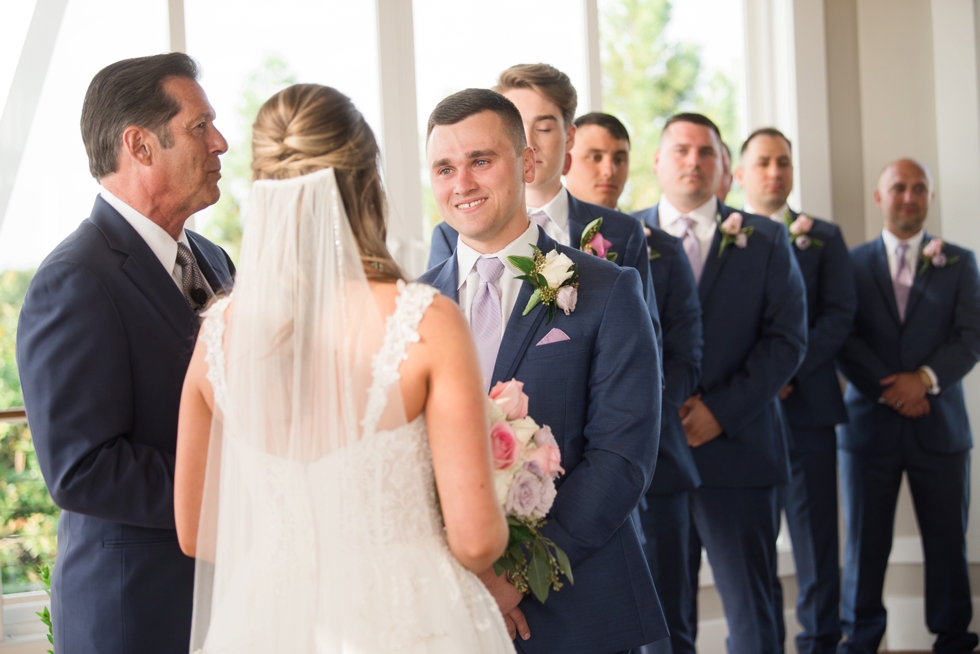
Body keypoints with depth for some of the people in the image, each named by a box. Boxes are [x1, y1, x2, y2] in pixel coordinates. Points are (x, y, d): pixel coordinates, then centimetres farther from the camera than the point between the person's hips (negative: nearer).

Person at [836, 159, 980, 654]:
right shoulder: (853, 262, 7)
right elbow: (843, 339, -1)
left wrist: (925, 377, -16)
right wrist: (888, 390, -12)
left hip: (939, 423, 1)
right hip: (870, 423, 0)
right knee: (865, 543, 4)